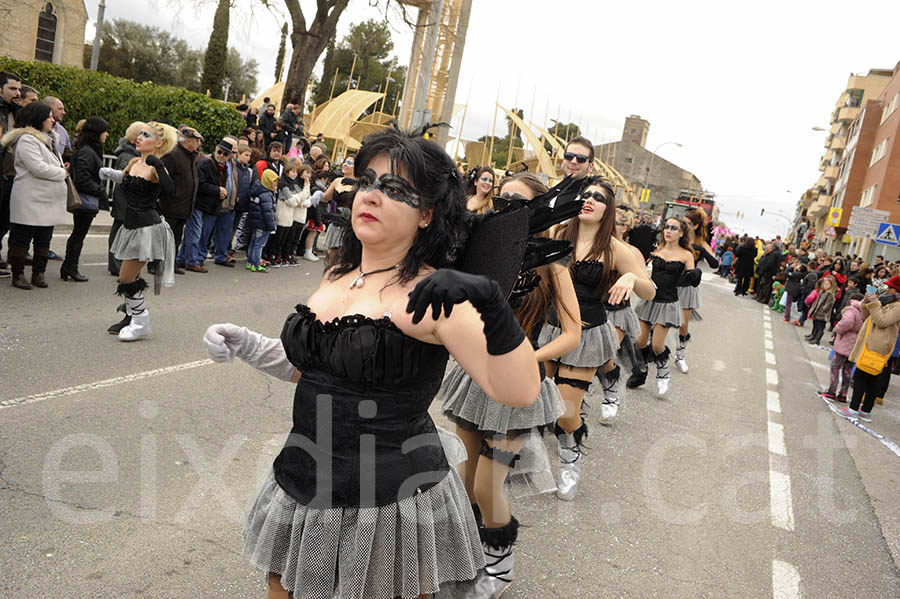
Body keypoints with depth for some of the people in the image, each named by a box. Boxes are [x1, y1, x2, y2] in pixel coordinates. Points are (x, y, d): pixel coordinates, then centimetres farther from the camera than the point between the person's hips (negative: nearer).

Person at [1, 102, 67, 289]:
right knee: (22, 238, 1)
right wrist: (61, 173, -8)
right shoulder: (26, 140, -11)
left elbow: (53, 164, 25)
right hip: (30, 201, -9)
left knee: (44, 239, 10)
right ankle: (17, 274, 8)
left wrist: (61, 171, 6)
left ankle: (39, 273, 17)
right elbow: (38, 168, -20)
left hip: (48, 201, 9)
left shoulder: (45, 140, 20)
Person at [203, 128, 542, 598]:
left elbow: (519, 393, -28)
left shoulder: (431, 294, -18)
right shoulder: (337, 277, 4)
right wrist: (248, 346, 4)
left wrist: (490, 302, -40)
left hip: (390, 501, -7)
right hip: (303, 487, 7)